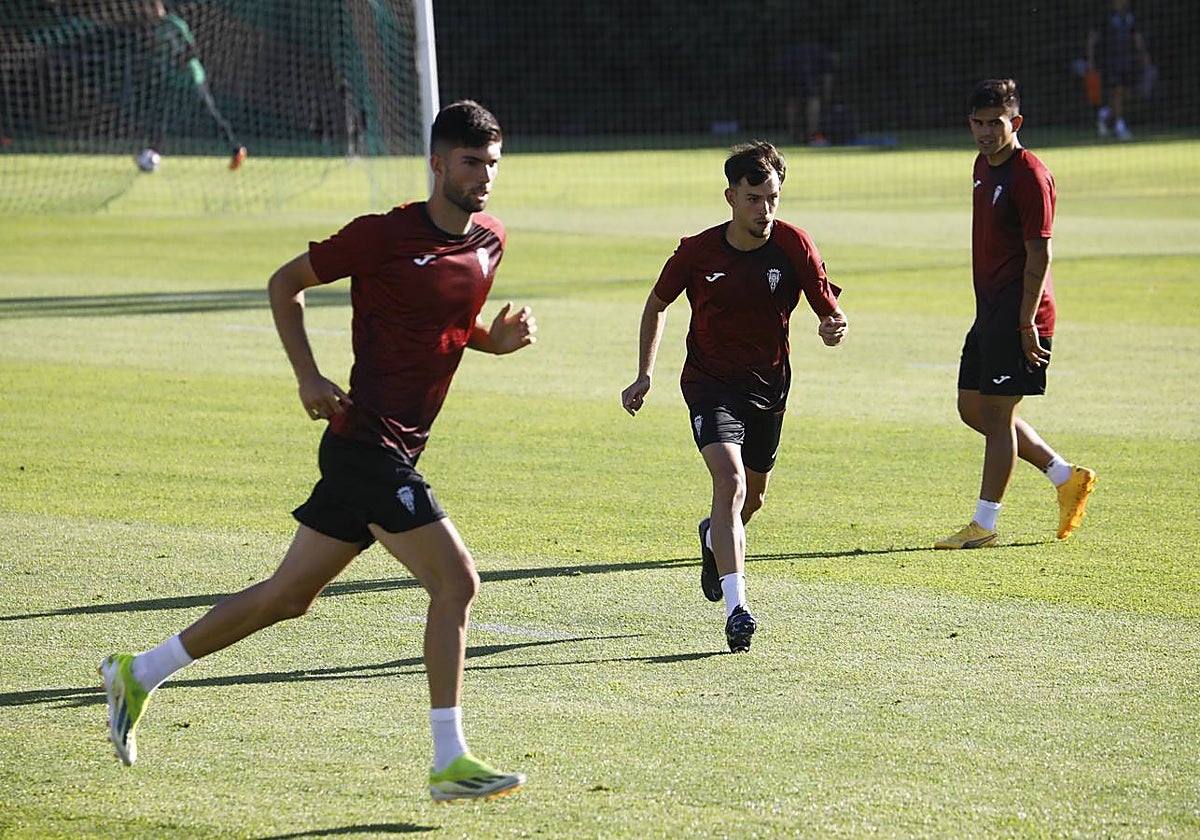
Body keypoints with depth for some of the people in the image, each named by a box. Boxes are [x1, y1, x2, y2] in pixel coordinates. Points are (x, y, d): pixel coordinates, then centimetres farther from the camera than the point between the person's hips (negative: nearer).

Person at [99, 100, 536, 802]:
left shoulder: (491, 242, 10)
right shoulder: (384, 235, -12)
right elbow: (285, 283, -1)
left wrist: (500, 337, 4)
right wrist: (309, 377, -11)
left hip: (397, 450, 8)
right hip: (367, 441, -8)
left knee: (290, 596, 15)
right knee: (457, 581, -15)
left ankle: (137, 674, 27)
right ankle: (450, 764, -9)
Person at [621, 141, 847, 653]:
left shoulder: (793, 246, -12)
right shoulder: (697, 252, -12)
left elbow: (828, 309, -11)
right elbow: (657, 304, 6)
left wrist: (834, 327, -36)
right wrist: (644, 375, 1)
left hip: (769, 385, 3)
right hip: (710, 383, -3)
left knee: (752, 496, 18)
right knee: (730, 480, -25)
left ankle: (715, 538, 55)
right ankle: (736, 607, -32)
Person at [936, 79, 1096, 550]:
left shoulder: (1030, 176, -16)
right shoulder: (984, 166, 13)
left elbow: (1039, 254, -18)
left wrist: (1026, 323, -21)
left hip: (1018, 313, -10)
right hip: (990, 311, 10)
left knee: (996, 413, -5)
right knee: (973, 408, 12)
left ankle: (984, 524, 2)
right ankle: (1066, 477, 20)